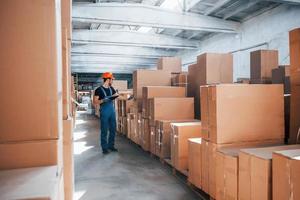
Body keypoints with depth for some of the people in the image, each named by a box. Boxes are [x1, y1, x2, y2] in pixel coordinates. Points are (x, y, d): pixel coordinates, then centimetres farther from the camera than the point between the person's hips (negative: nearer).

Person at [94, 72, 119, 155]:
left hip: (112, 111, 6)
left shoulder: (111, 88, 10)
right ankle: (104, 148, 9)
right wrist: (103, 100, -24)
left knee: (113, 129, 10)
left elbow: (117, 95, 22)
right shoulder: (99, 90, -9)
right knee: (104, 131, 0)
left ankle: (111, 145, 23)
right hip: (104, 112, -6)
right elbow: (95, 101, -10)